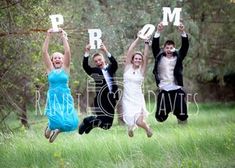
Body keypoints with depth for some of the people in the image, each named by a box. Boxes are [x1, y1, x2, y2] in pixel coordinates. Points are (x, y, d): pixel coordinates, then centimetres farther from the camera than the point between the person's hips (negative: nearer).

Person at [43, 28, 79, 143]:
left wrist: (63, 37, -6)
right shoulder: (50, 69, 8)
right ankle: (50, 127, 16)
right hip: (53, 98, -1)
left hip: (65, 98, 1)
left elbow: (67, 52, -3)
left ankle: (57, 129, 18)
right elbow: (44, 52, 0)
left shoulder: (65, 69, 8)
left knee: (71, 123, -18)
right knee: (56, 121, -23)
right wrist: (48, 37, -5)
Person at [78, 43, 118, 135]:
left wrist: (106, 51, -21)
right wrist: (87, 53, -20)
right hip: (101, 99, -3)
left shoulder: (111, 68, 11)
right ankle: (87, 121, 15)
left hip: (112, 97, 3)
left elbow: (115, 63, -9)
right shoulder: (94, 71, 6)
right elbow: (85, 66, -9)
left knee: (108, 123, 6)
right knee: (103, 121, -14)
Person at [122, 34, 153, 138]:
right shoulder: (128, 67, 3)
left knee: (139, 122, -16)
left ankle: (147, 128, 22)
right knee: (130, 121, -9)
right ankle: (131, 128, 31)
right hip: (127, 99, 1)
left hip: (138, 99, -1)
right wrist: (138, 38, -8)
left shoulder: (141, 70, 2)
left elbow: (146, 56, -8)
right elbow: (130, 51, -5)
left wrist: (146, 42, -13)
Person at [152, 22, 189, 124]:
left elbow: (185, 46, -5)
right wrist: (158, 31, -17)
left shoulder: (178, 57, 5)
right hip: (164, 89, 0)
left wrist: (182, 32, -20)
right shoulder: (159, 58, 6)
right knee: (161, 115, -1)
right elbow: (155, 46, -4)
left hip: (177, 89, 0)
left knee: (181, 113, -1)